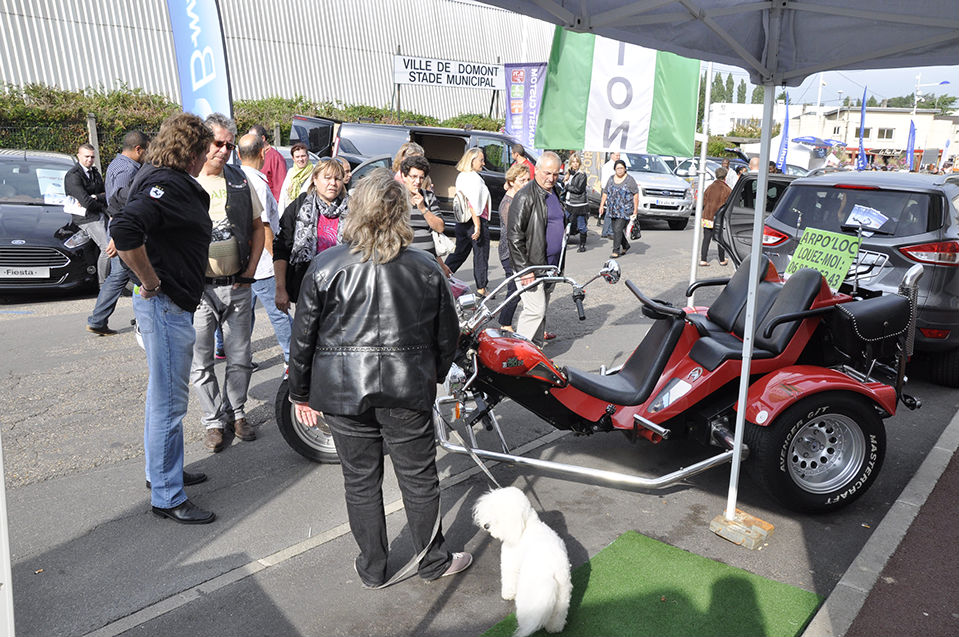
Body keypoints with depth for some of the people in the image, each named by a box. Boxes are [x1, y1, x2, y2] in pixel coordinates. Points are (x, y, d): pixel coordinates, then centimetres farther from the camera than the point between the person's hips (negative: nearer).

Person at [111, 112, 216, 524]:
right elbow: (124, 230, -33)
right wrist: (150, 282, -22)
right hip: (164, 305, -11)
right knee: (169, 402, -2)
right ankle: (167, 497, 10)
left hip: (171, 305, 11)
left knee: (165, 397, 22)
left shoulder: (171, 181, 14)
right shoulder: (166, 185, -18)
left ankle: (162, 471, 38)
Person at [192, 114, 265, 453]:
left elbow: (257, 227, 14)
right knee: (201, 363, 6)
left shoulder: (240, 180, 8)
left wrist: (250, 270, 5)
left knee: (241, 359, 11)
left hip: (237, 285, 4)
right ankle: (214, 422, 20)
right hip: (199, 288, -3)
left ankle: (236, 412, 29)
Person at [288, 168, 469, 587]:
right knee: (418, 476, 14)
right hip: (408, 388, 1)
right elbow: (447, 335, 5)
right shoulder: (426, 269, -2)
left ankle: (372, 569, 29)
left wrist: (301, 393, 9)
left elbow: (303, 337, -3)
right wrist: (432, 376, 21)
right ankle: (433, 562, 31)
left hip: (343, 390, 0)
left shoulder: (325, 266, -6)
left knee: (360, 479, 14)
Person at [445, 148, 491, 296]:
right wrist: (478, 226, -21)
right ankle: (481, 289, 10)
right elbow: (473, 205, -22)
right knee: (481, 256, 3)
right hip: (476, 221, -8)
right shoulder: (474, 178, -16)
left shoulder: (460, 176, 12)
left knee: (460, 252, 17)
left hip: (462, 222, 8)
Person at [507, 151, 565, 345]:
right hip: (531, 266, -8)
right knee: (535, 311, -11)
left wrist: (559, 264, 23)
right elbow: (514, 235, -16)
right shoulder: (525, 197, -12)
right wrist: (523, 268, -20)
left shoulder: (555, 194, 15)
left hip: (550, 266, 8)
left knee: (541, 310, 13)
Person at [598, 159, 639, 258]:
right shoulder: (611, 179, 11)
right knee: (615, 230, 9)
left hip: (625, 210, -6)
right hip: (613, 209, 6)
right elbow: (605, 193, 15)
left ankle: (616, 251, -6)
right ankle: (626, 246, 30)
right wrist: (601, 205, 7)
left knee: (618, 229, -13)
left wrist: (635, 209, -8)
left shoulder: (630, 179, -4)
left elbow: (636, 194, -4)